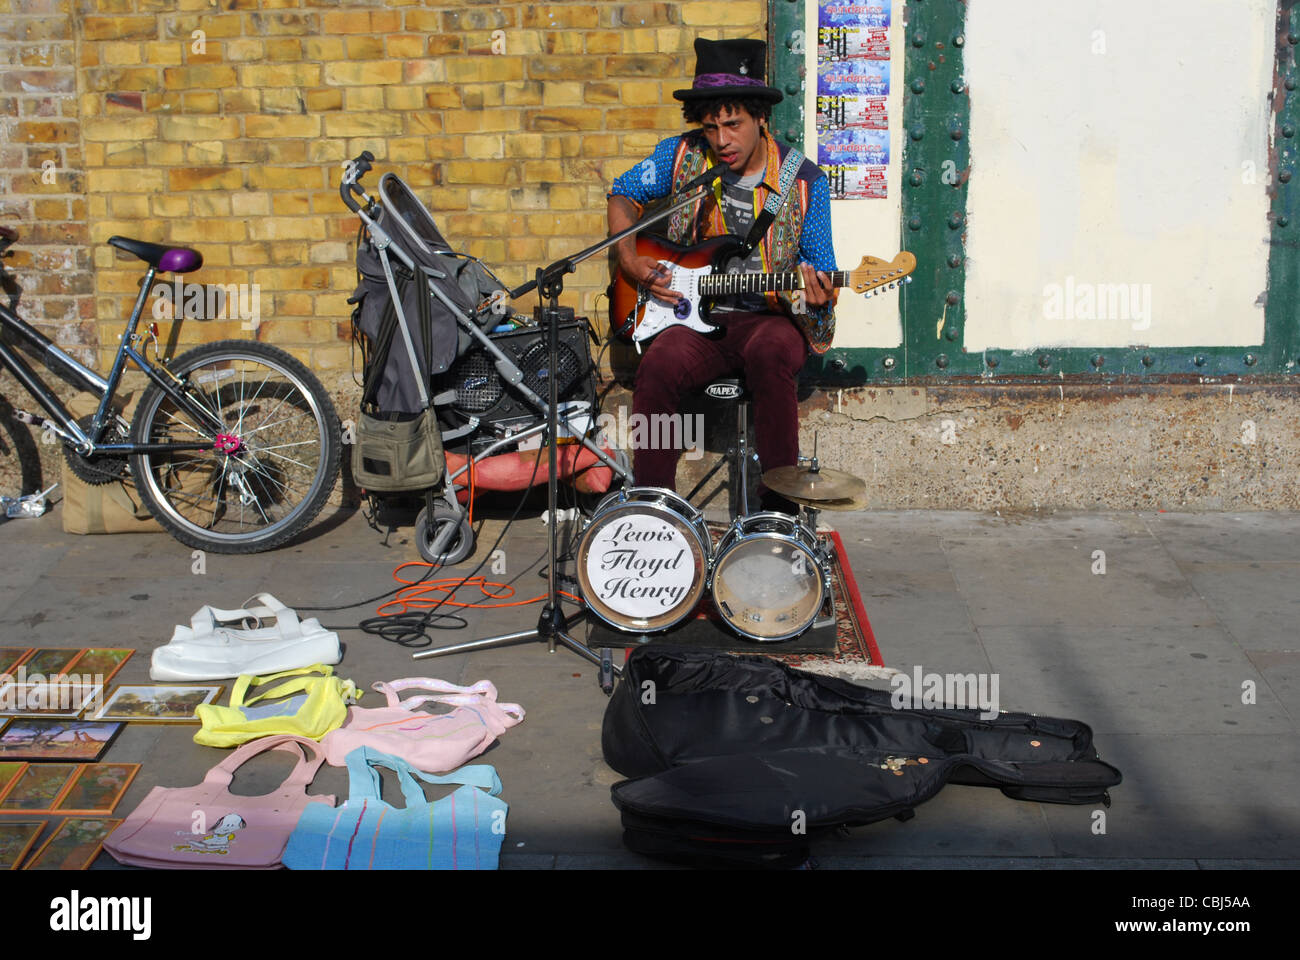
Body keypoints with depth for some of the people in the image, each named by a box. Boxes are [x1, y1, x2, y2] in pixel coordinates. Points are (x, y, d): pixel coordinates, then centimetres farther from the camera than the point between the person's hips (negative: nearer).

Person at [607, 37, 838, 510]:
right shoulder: (683, 155, 3)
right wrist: (630, 262, 3)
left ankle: (780, 502, -25)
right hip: (697, 317, 2)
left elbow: (821, 270, 5)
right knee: (659, 365, -31)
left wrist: (817, 296, -20)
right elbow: (623, 195, 19)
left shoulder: (805, 181, -1)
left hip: (771, 317, -1)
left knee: (770, 352, -37)